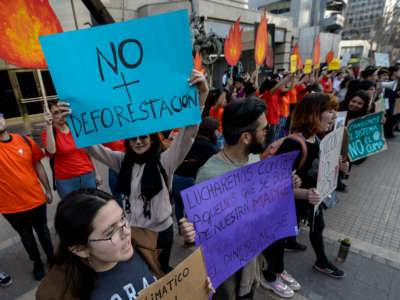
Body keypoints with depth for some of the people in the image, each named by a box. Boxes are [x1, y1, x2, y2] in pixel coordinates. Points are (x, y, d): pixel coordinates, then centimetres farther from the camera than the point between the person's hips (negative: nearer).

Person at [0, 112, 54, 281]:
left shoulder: (26, 141, -6)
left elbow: (38, 166, 3)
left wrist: (48, 190, 6)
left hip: (36, 200, 1)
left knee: (42, 230, 20)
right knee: (26, 235, 19)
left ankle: (51, 256, 43)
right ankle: (37, 262, 41)